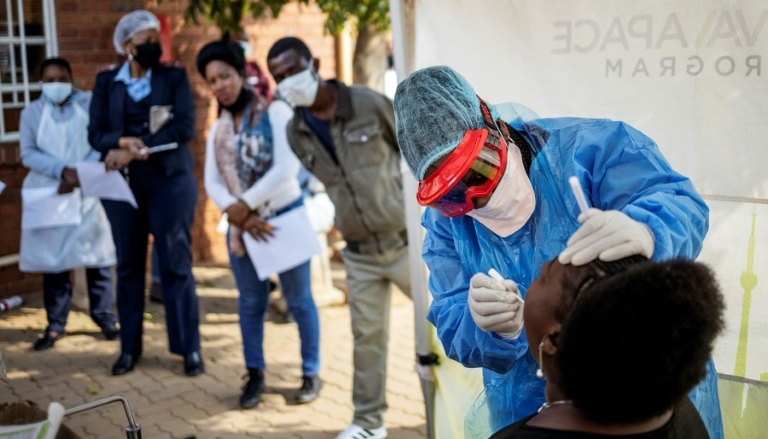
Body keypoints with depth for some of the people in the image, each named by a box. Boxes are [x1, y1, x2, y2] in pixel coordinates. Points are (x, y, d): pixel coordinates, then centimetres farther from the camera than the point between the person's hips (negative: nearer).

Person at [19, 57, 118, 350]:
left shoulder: (90, 104, 1)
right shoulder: (32, 112, 6)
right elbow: (28, 153, -3)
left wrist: (78, 176, -17)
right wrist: (63, 170, -17)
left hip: (88, 192, -1)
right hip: (48, 193, 1)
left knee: (96, 256, 2)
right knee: (53, 259, 3)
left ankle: (105, 318, 13)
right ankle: (55, 325, 10)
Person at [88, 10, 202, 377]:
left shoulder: (175, 77, 4)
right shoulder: (106, 82, 8)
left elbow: (185, 127, -9)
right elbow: (95, 133, 2)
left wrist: (138, 148, -15)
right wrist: (124, 142, -19)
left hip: (170, 180, -2)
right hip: (122, 182, 2)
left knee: (175, 264, -1)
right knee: (128, 264, 7)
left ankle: (190, 348, 6)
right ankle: (129, 347, 17)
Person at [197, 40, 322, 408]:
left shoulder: (276, 112, -8)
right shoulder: (217, 131, 9)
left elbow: (286, 168, -18)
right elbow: (212, 183, 0)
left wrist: (245, 205, -16)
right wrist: (239, 215, -16)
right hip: (241, 224, 5)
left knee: (298, 299, 4)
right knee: (250, 302, 11)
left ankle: (311, 373, 16)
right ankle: (255, 374, 22)